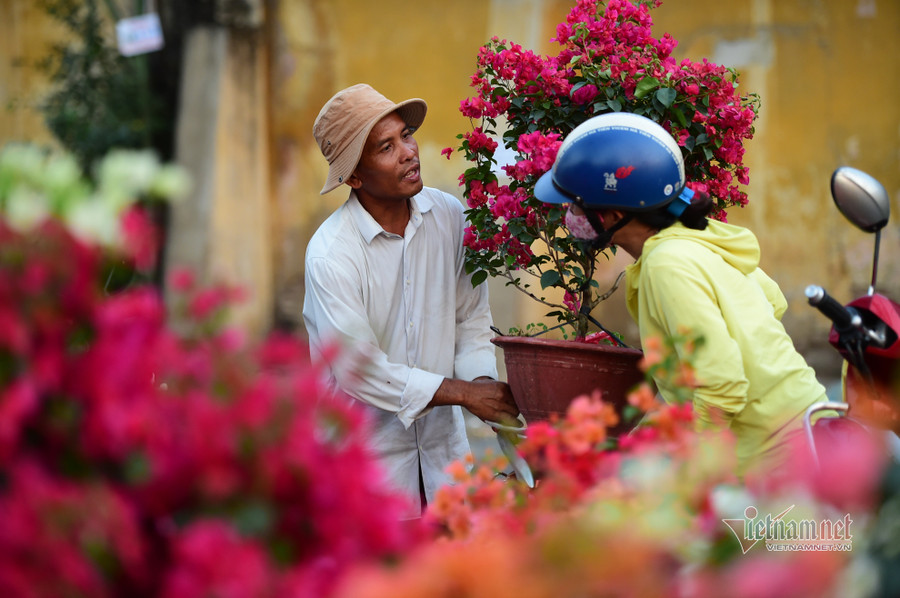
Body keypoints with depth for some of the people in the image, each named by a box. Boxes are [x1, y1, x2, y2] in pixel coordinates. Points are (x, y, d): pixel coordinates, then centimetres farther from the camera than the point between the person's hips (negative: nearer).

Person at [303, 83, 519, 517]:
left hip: (443, 440, 5)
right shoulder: (330, 254, -18)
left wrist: (483, 380, -13)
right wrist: (464, 392, -19)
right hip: (369, 452, -5)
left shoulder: (448, 215, -2)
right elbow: (359, 370, -20)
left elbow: (471, 317, 7)